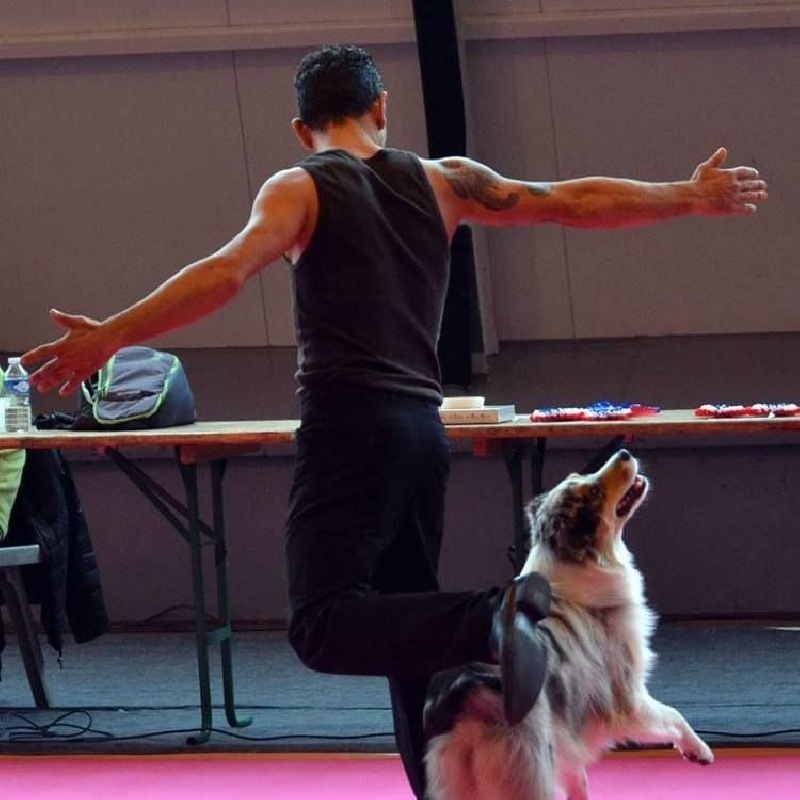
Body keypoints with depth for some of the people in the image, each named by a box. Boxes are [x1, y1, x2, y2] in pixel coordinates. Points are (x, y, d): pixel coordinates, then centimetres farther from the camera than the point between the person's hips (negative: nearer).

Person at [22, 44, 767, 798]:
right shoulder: (442, 181, 14)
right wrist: (689, 197, 28)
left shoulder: (299, 189, 1)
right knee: (406, 626, 16)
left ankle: (490, 619, -38)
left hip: (348, 427, -6)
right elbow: (573, 201, 16)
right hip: (422, 432, 6)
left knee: (324, 628, -17)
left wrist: (110, 335, -22)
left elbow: (227, 272, -16)